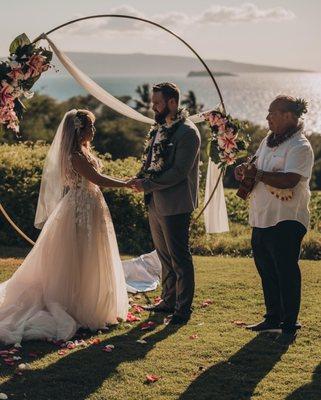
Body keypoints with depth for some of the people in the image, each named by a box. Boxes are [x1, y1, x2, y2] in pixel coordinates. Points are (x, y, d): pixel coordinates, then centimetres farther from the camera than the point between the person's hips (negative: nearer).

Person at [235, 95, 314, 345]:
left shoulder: (300, 147, -15)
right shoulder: (269, 141, 14)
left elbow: (289, 180, -27)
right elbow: (257, 167, 24)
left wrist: (257, 174, -20)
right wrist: (245, 170, 1)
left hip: (286, 221, -9)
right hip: (262, 219, 9)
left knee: (287, 274, -3)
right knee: (267, 271, 16)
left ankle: (289, 326, 6)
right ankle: (273, 319, 29)